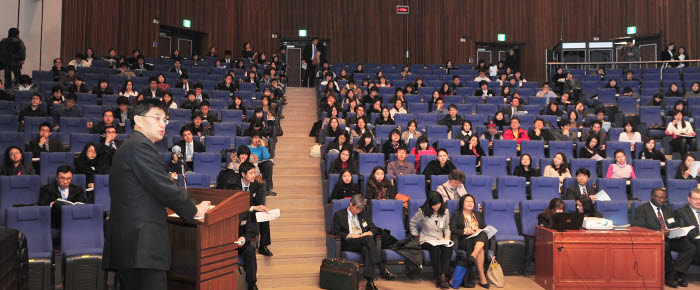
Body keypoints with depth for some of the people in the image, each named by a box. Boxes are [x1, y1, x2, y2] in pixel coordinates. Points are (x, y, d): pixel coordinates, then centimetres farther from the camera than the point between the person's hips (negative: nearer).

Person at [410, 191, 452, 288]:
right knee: (436, 249, -37)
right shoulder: (423, 211, -3)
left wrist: (447, 236, 2)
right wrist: (415, 235, 4)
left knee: (448, 248, -33)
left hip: (440, 240, 3)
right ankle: (438, 277, -31)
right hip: (426, 240, -2)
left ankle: (443, 276, -34)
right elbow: (412, 223, 11)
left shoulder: (445, 211, 6)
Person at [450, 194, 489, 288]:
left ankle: (473, 255, -51)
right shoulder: (456, 215, 14)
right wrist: (465, 231, -14)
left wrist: (480, 231, -4)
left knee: (483, 234, -35)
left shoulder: (479, 215, 28)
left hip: (480, 239, 4)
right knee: (481, 250, -34)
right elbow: (451, 230, 0)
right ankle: (482, 277, -40)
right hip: (464, 241, -3)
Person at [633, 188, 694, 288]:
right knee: (665, 247, -37)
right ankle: (669, 275, -17)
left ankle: (675, 275, -21)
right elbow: (639, 229, -9)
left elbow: (675, 226, 22)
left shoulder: (667, 209, 24)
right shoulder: (641, 209, 2)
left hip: (671, 238, 6)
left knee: (690, 247, -18)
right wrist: (657, 232, -23)